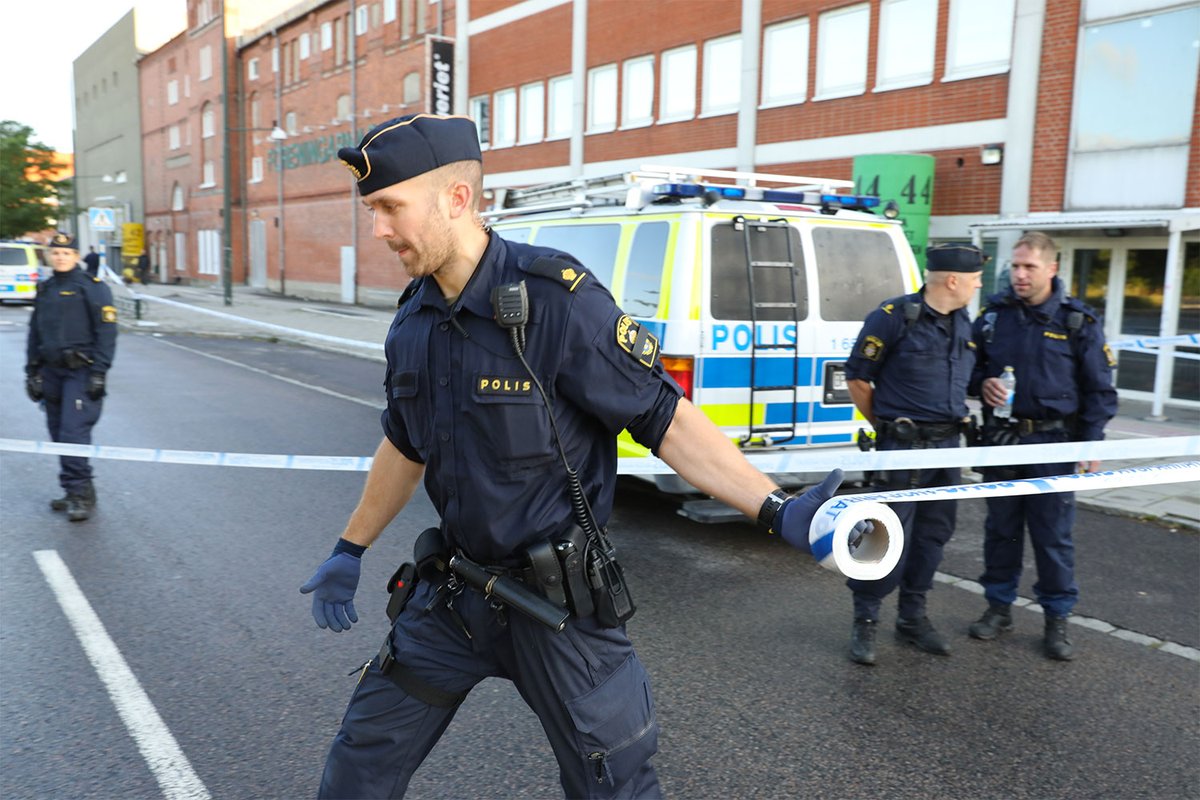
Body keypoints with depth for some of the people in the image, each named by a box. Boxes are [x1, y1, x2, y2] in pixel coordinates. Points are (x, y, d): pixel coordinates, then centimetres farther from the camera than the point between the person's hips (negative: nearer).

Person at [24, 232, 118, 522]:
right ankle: (76, 493, 18)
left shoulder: (92, 287, -5)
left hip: (81, 371, -7)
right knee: (59, 433, 9)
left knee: (74, 431, -14)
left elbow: (106, 332, -9)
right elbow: (35, 333, 21)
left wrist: (99, 372, -15)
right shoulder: (45, 290, 16)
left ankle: (80, 493, -7)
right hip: (52, 371, 7)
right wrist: (32, 371, 16)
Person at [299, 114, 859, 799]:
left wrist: (777, 510, -26)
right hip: (454, 588, 6)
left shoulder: (556, 299, -21)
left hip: (559, 597, -6)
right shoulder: (414, 319, 1)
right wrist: (350, 551, 22)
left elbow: (664, 417, -18)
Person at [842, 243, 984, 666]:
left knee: (932, 536, 12)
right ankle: (864, 622, 10)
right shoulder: (894, 317, -12)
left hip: (947, 445, 7)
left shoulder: (963, 323, 10)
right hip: (904, 447, -7)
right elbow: (857, 379, -5)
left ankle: (912, 618, 26)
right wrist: (887, 426, 3)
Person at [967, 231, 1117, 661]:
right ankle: (999, 607, 26)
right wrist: (982, 383, -8)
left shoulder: (1078, 321, -3)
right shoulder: (993, 312, 3)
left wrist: (1091, 442, -7)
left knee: (1053, 534, 3)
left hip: (1052, 444, -3)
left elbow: (1099, 389, 0)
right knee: (1001, 528, 12)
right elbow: (968, 366, 14)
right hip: (1000, 439, 3)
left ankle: (1057, 619, 17)